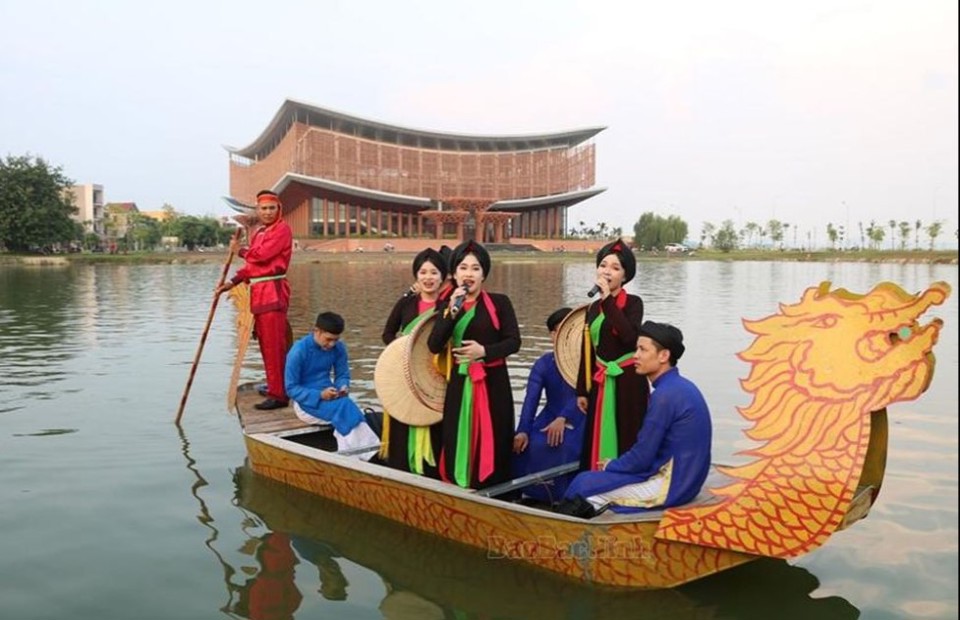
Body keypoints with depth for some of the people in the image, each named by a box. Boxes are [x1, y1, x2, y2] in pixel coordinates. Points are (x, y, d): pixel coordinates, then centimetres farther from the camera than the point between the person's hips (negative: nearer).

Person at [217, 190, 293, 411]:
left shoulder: (282, 229, -8)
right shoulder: (258, 232, 20)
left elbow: (261, 255, -18)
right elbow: (252, 264, 19)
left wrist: (240, 250, 0)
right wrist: (232, 282, 7)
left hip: (273, 291, -9)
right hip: (258, 292, 9)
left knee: (274, 344, -10)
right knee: (265, 343, 16)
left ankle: (279, 395, -9)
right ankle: (275, 386, 27)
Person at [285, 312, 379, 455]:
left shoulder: (339, 348, -2)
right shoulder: (298, 351, -16)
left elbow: (343, 375, 9)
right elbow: (291, 388, -12)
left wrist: (343, 387, -15)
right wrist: (320, 395, -25)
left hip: (330, 397, 4)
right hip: (307, 401, -4)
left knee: (347, 407, -32)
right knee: (344, 407, -32)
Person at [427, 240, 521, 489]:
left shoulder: (499, 302, -2)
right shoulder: (447, 305, 6)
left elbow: (514, 341, -5)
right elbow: (434, 346, -6)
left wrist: (484, 351, -20)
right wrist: (452, 311, -16)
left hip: (493, 383, -2)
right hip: (459, 383, 3)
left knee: (491, 443, 1)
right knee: (458, 442, 5)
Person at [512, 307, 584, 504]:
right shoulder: (544, 363, 2)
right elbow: (531, 399, -9)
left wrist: (563, 419, -33)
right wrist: (523, 431, -22)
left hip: (577, 421, -4)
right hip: (550, 417, 4)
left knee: (564, 447, -32)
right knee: (530, 445, -21)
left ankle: (563, 497, -12)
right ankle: (537, 494, -1)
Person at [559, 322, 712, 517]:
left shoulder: (665, 395, -21)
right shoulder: (681, 386, 9)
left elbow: (641, 459, -18)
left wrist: (611, 466, 0)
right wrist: (614, 465, 12)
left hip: (670, 485, -10)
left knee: (584, 484, -7)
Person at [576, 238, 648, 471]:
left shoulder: (633, 303, -5)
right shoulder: (593, 308, 11)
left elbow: (629, 336, -24)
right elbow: (587, 352, 13)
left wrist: (608, 299, -21)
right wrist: (582, 390, 12)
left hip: (628, 382, -5)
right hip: (600, 383, 6)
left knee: (626, 442, -3)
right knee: (598, 442, 8)